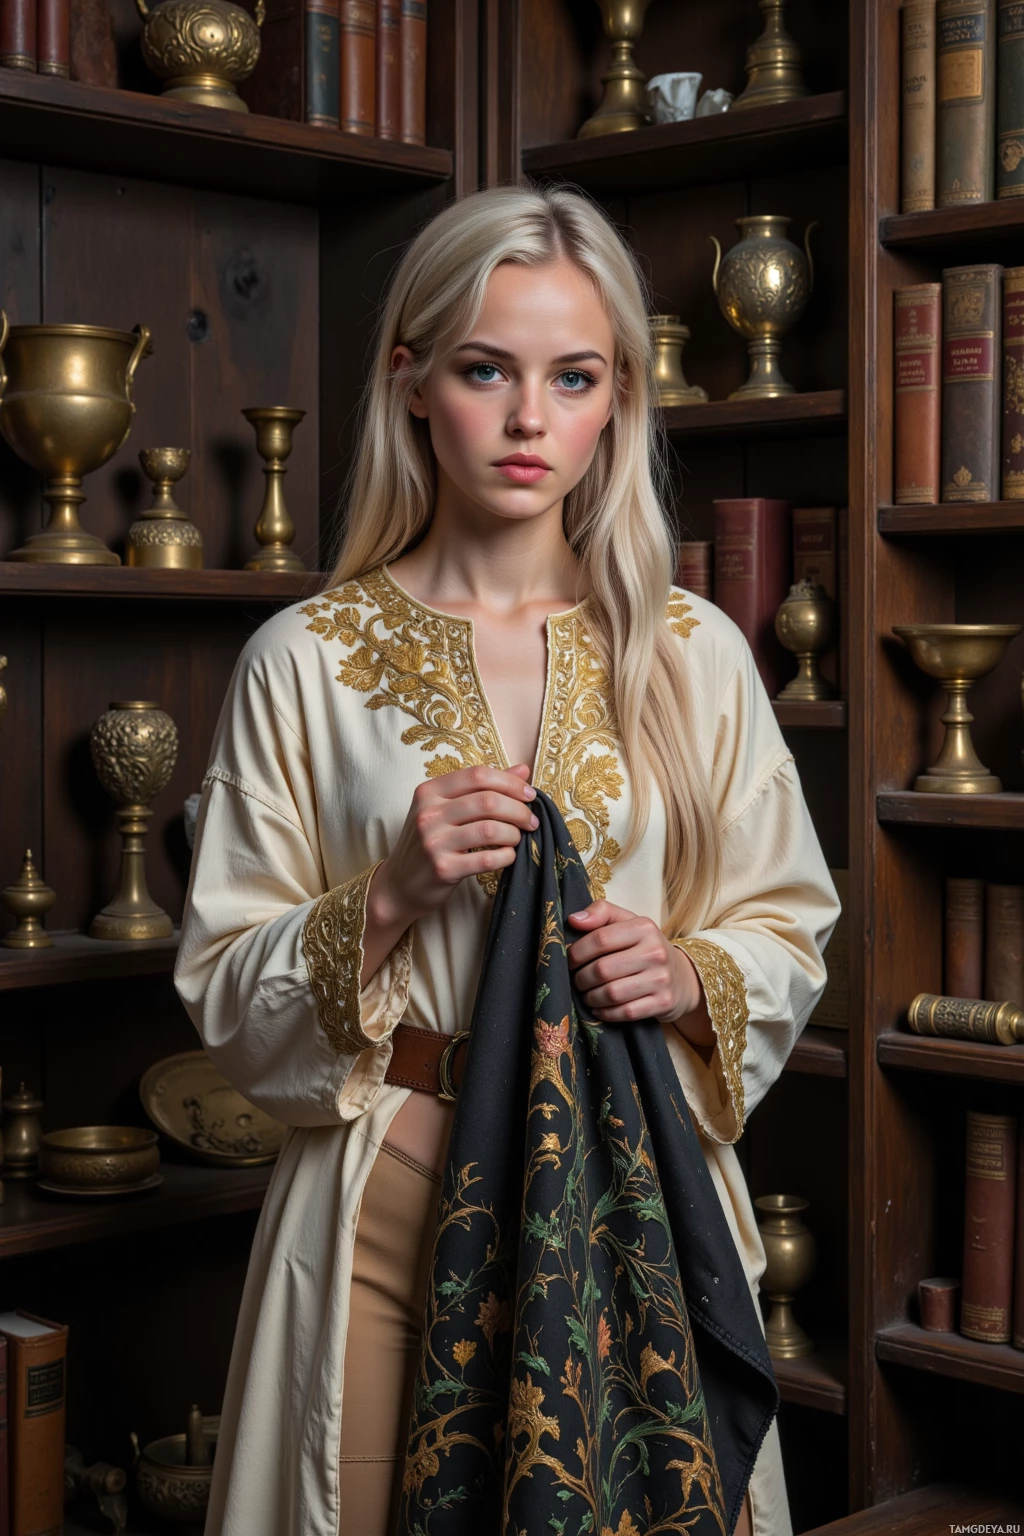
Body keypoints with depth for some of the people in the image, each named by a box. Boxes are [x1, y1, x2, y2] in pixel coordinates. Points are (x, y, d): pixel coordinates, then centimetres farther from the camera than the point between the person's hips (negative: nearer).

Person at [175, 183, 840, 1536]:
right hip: (390, 1203, -1)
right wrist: (388, 895, -17)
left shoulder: (692, 652, 3)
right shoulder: (306, 662, -2)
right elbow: (224, 996, -1)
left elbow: (790, 932, 9)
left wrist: (689, 977, -12)